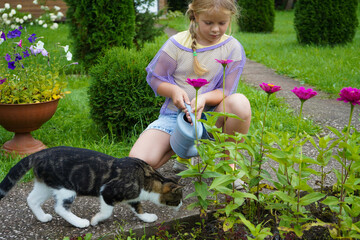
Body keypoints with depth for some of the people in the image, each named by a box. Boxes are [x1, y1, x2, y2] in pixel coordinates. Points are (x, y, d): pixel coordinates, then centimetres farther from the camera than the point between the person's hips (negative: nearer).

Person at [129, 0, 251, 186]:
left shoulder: (233, 48, -4)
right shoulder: (176, 43, -6)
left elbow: (226, 91, -4)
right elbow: (155, 78, 2)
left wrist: (204, 98, -27)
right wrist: (173, 90, -20)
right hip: (174, 114, 0)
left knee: (239, 102, -35)